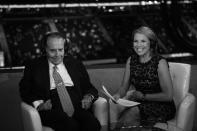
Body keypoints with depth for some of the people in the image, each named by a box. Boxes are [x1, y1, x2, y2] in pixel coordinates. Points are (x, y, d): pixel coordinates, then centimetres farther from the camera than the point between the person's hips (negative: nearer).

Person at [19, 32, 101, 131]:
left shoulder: (75, 64, 20)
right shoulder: (34, 66, 14)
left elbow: (88, 88, 20)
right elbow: (25, 91, 9)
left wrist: (88, 97, -4)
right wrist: (39, 105, -10)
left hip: (77, 106, 3)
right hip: (51, 110, -2)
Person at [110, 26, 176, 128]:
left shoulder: (160, 63, -14)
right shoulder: (131, 60, 2)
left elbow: (168, 96, -14)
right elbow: (124, 87, 7)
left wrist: (143, 96, -18)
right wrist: (118, 95, -14)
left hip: (160, 105, -4)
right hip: (138, 102, 5)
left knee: (131, 112, -31)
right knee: (113, 106, -23)